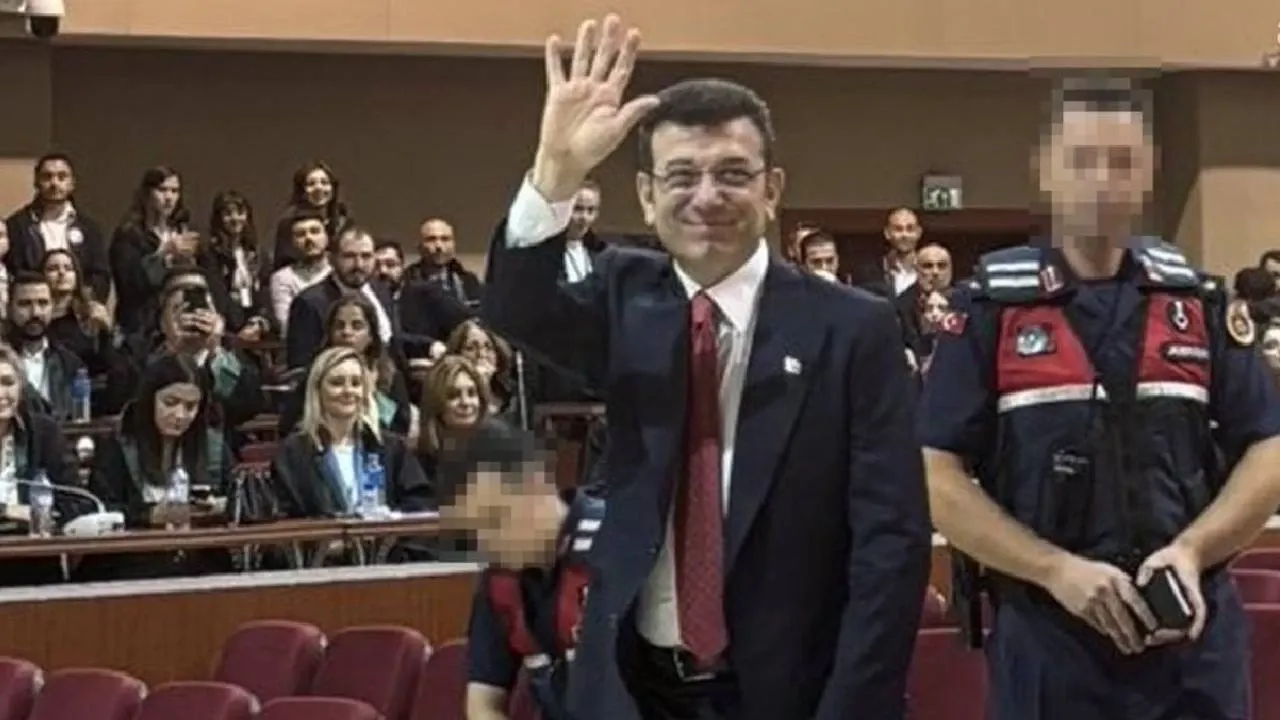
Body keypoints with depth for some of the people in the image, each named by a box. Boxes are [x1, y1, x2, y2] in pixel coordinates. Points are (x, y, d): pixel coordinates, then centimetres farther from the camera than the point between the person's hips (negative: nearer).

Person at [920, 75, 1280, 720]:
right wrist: (1056, 570, -15)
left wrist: (1191, 551, -10)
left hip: (1197, 639, 2)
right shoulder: (991, 309, 0)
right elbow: (936, 479, -4)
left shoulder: (1200, 304, 7)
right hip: (1047, 641, -2)